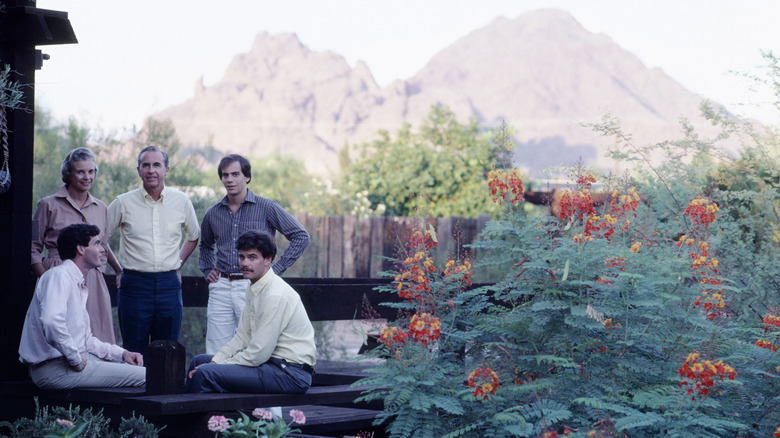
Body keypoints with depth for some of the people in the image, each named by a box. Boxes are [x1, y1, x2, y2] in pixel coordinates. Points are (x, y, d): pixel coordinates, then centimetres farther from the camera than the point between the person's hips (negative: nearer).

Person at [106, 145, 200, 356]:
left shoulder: (181, 201, 5)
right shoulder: (123, 203, -1)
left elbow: (193, 236, 22)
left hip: (169, 284, 2)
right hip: (134, 283, -2)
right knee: (134, 354, 0)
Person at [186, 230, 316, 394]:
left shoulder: (275, 295, -20)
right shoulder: (253, 288, 11)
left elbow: (260, 352, -21)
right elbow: (243, 336, 17)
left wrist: (218, 366, -11)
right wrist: (215, 362, 3)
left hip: (291, 373, -10)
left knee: (205, 374, -21)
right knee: (199, 361, 14)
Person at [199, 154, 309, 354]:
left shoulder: (266, 208, -1)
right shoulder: (213, 213, 12)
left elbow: (301, 236, 0)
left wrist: (276, 270, -5)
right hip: (221, 286, 4)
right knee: (215, 354, 3)